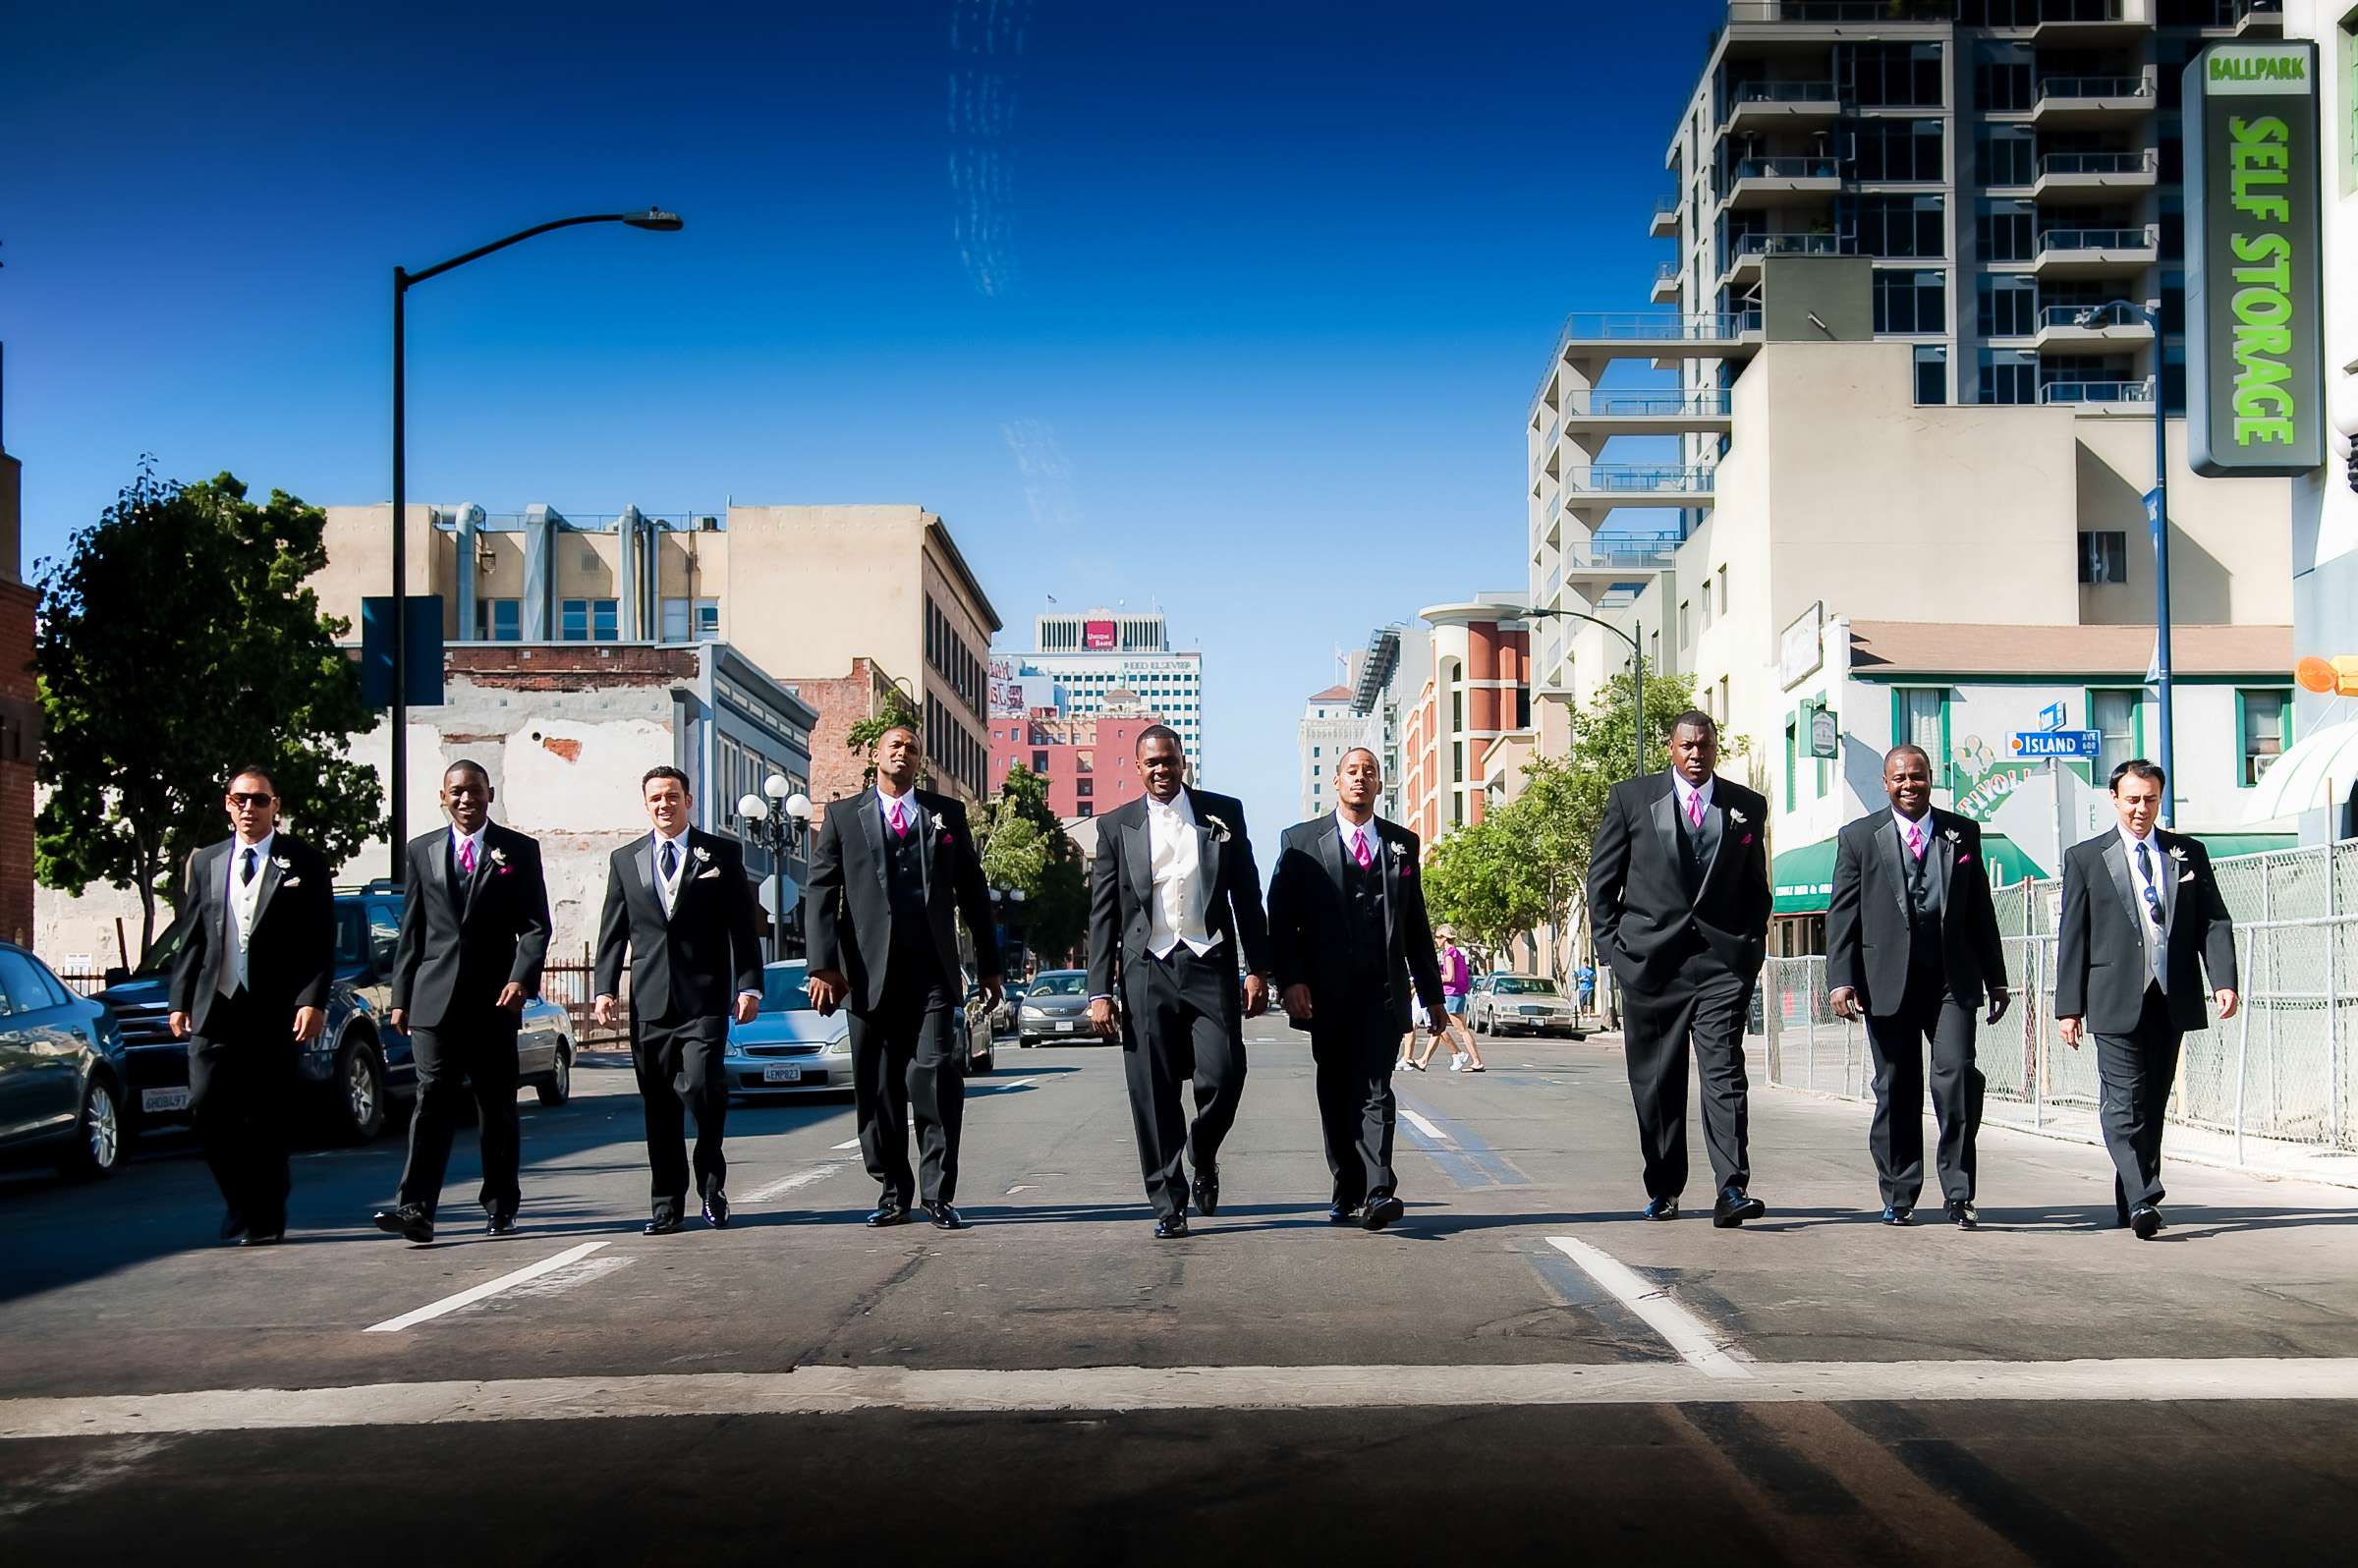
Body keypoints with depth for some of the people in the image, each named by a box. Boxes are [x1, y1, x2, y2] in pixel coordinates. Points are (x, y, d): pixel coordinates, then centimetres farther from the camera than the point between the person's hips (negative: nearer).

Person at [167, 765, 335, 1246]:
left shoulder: (304, 862, 3)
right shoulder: (206, 862, 13)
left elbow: (322, 941, -2)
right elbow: (193, 938, 14)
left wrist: (312, 1001, -12)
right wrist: (181, 1001, 7)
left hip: (276, 1012, -3)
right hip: (214, 1009, 3)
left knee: (266, 1121, 1)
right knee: (207, 1111, -5)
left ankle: (264, 1219, 14)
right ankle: (247, 1198, 16)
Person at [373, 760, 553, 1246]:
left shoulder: (518, 850, 5)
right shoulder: (422, 851, 12)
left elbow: (536, 924, 0)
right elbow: (410, 931, 12)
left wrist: (521, 978, -15)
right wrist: (401, 996, 7)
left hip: (494, 999, -1)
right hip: (434, 997, 1)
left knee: (497, 1106, 7)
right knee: (433, 1098, -10)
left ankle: (501, 1205, 20)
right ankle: (417, 1209, -16)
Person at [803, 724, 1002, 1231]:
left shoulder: (947, 813, 14)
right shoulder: (843, 816, 11)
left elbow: (973, 893, 16)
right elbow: (820, 893, 4)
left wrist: (989, 966, 13)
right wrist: (824, 965, -7)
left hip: (933, 972, 0)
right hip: (869, 974, 0)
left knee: (937, 1078, -9)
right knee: (878, 1090, 4)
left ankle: (938, 1195, -3)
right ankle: (892, 1194, 14)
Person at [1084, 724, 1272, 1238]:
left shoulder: (1223, 813, 8)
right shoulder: (1117, 825, 8)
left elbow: (1247, 895, 9)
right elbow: (1103, 913, 7)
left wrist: (1257, 969, 2)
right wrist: (1100, 990, 0)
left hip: (1210, 966, 0)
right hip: (1147, 970, 0)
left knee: (1223, 1075, -10)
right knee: (1153, 1095, -1)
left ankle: (1203, 1157, 21)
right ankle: (1169, 1205, 8)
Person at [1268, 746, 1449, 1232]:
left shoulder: (1402, 843, 14)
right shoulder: (1302, 841, 7)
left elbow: (1416, 923, 17)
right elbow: (1280, 918, 2)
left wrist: (1431, 992, 15)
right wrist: (1290, 980, -10)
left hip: (1384, 989, 0)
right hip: (1327, 991, 0)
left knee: (1374, 1089, -11)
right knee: (1336, 1095, 5)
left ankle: (1378, 1192, -19)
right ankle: (1347, 1193, 14)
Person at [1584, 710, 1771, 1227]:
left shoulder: (1747, 807, 11)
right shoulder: (1631, 797, 6)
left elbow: (1756, 886, 18)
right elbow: (1602, 877, 8)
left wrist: (1753, 946, 8)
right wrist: (1612, 943, 1)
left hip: (1722, 958, 0)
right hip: (1649, 958, 0)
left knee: (1724, 1072, -12)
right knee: (1656, 1081, 6)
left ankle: (1732, 1190, -18)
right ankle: (1662, 1190, 18)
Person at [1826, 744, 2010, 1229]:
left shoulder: (1962, 833, 11)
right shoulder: (1859, 838, 6)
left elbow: (1981, 909, 14)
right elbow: (1842, 914, 2)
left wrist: (1996, 978, 14)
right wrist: (1842, 978, -8)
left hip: (1952, 979, 1)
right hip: (1888, 982, 0)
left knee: (1957, 1075, -13)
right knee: (1896, 1091, 5)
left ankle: (1958, 1195, -4)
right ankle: (1898, 1198, 17)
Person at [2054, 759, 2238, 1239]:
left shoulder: (2189, 854, 12)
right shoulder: (2086, 858, 4)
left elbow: (2214, 921, 8)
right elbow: (2072, 936, 2)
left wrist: (2223, 980, -8)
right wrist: (2069, 1005, -3)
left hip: (2173, 998, 3)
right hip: (2116, 1001, -3)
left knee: (2153, 1104, 8)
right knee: (2124, 1103, -11)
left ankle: (2132, 1201, 16)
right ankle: (2141, 1201, -17)